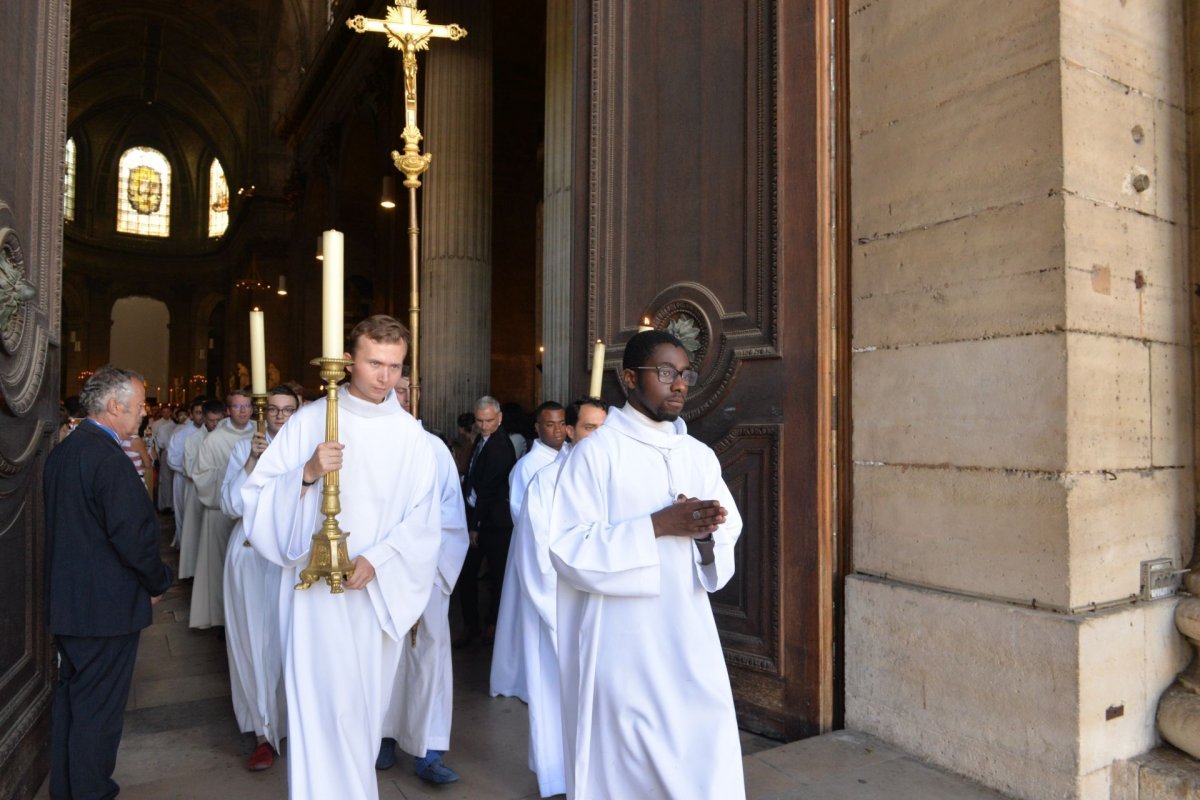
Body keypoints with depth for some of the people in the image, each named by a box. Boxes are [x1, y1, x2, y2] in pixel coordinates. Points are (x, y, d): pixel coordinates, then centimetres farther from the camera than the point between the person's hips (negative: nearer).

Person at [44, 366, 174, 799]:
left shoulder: (60, 452, 8)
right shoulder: (110, 458, -22)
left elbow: (63, 526, 13)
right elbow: (133, 536, -24)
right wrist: (157, 582, -7)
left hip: (66, 601, 10)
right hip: (107, 607, -10)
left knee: (70, 696, 21)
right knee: (98, 708, 2)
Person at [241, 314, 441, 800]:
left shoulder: (409, 434, 1)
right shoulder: (310, 421, -2)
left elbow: (424, 519, -2)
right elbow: (257, 496, -2)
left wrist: (377, 560, -15)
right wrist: (306, 473, -20)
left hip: (382, 592, 2)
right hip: (318, 588, -2)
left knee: (367, 705, 14)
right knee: (326, 709, -3)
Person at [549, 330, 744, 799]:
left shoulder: (700, 456, 8)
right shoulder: (596, 451, -8)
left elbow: (725, 549, 8)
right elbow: (569, 548, -14)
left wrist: (706, 534, -15)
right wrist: (658, 525, -20)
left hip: (690, 642, 5)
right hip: (621, 646, -4)